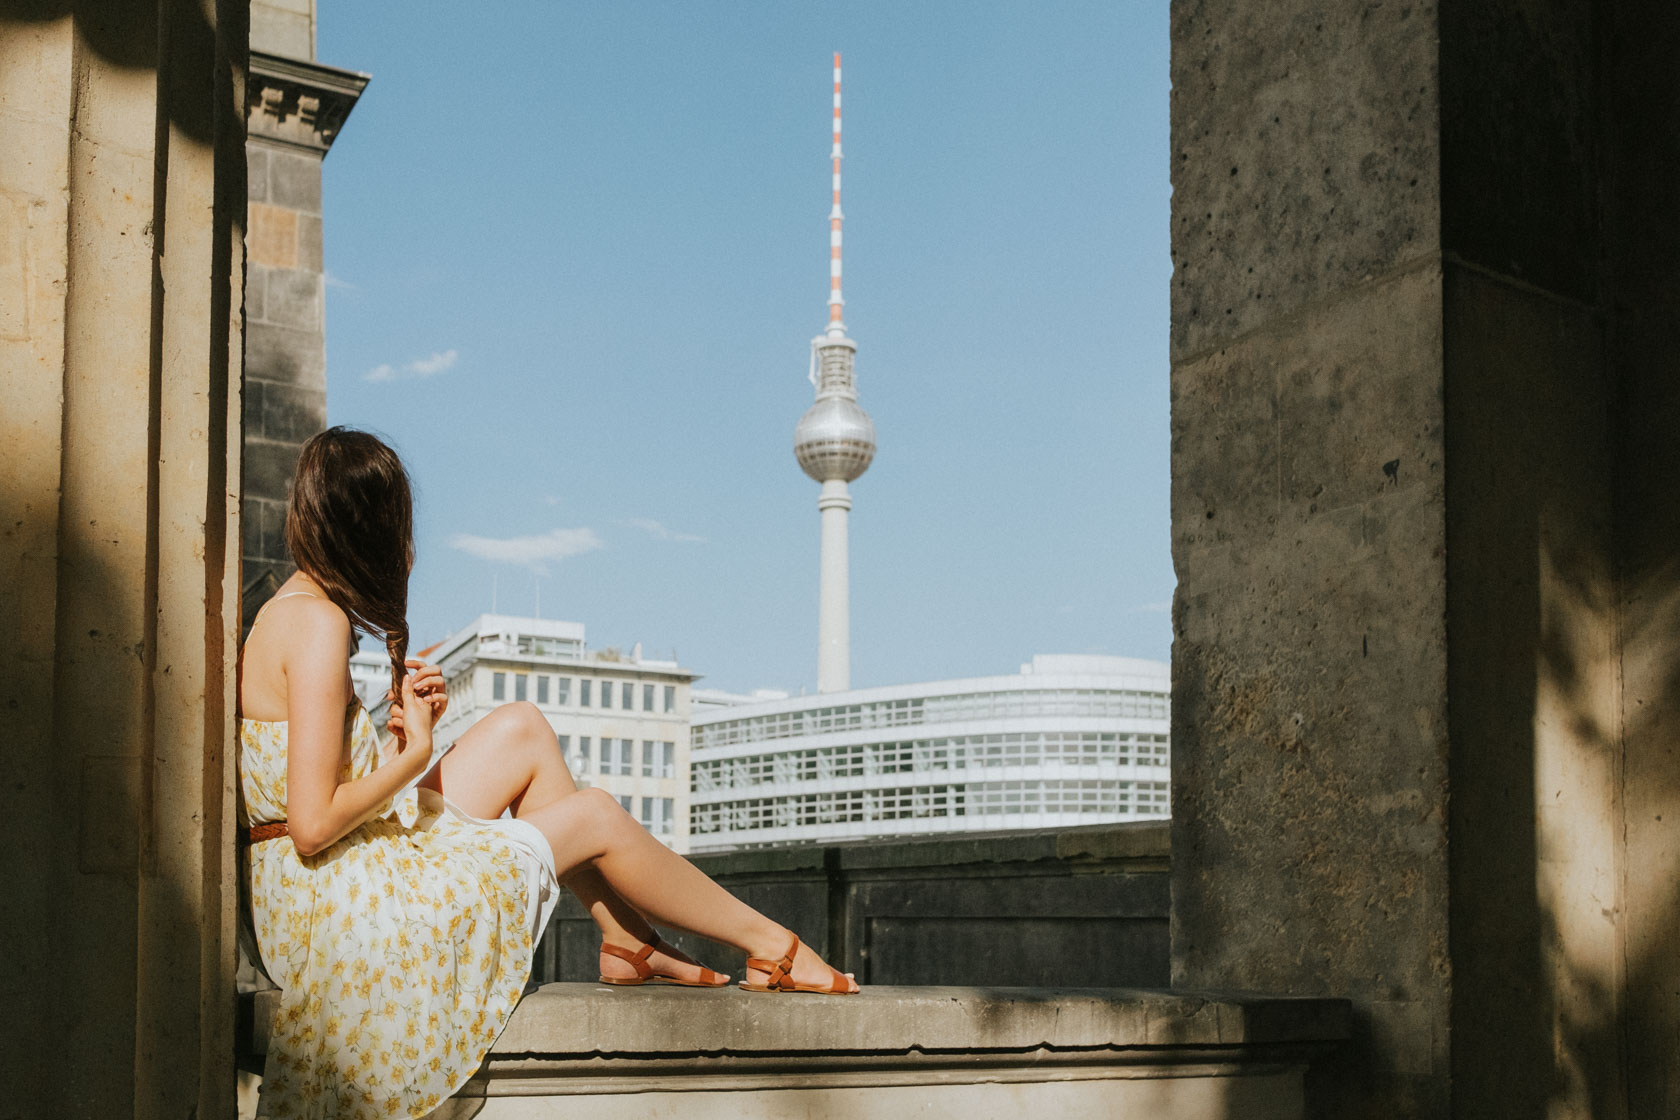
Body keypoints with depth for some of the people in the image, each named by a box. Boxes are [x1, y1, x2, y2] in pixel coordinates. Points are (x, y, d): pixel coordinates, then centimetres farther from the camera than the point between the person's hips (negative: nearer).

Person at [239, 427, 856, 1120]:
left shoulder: (284, 614, 9)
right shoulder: (318, 624, -20)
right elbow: (313, 824, -25)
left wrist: (401, 732, 2)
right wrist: (413, 755, -12)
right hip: (350, 914, -9)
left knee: (521, 730, 12)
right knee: (595, 816, 1)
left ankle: (626, 942, 15)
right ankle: (769, 945, 19)